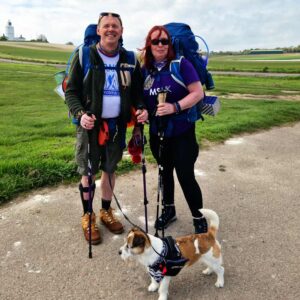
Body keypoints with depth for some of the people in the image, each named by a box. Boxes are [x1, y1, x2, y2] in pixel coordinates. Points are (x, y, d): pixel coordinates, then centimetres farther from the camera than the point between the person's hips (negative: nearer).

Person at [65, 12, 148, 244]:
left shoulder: (129, 60, 5)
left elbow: (137, 91, 11)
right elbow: (71, 91, -3)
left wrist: (141, 108, -9)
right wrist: (80, 113, -21)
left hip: (117, 125, 3)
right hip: (91, 124, -3)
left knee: (110, 169, 14)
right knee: (88, 171, 5)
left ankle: (106, 211, 32)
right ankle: (88, 216, 24)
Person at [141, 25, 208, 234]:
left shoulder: (181, 64, -10)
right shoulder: (145, 70, 4)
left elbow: (198, 93, -15)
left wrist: (175, 107, -26)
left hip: (182, 132, -4)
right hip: (157, 132, 5)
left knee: (185, 175, -4)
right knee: (165, 171, 18)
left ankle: (199, 218, 18)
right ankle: (169, 209, 38)